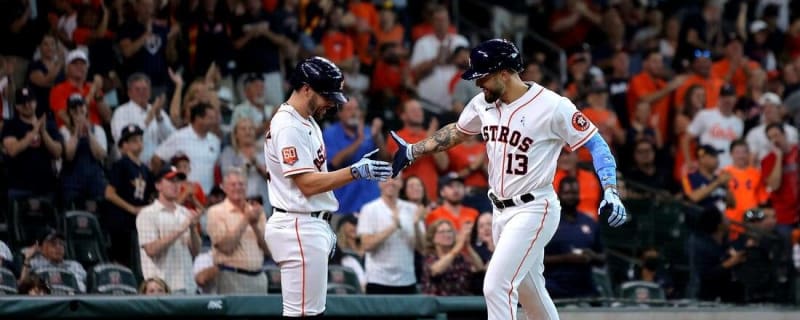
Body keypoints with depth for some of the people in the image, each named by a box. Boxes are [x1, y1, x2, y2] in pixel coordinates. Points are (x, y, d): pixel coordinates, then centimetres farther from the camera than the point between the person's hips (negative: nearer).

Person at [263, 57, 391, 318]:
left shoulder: (307, 122, 17)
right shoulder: (288, 127, -16)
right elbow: (307, 184, -21)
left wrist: (324, 226, 19)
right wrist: (356, 172, -24)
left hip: (311, 225, 11)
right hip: (299, 228, -11)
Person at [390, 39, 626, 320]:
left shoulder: (553, 106, -17)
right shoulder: (483, 104, 3)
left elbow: (595, 144, -14)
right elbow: (457, 132, 23)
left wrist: (610, 193, -24)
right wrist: (412, 151, 19)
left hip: (533, 210, -8)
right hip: (501, 212, 8)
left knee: (496, 286, -16)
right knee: (528, 291, 16)